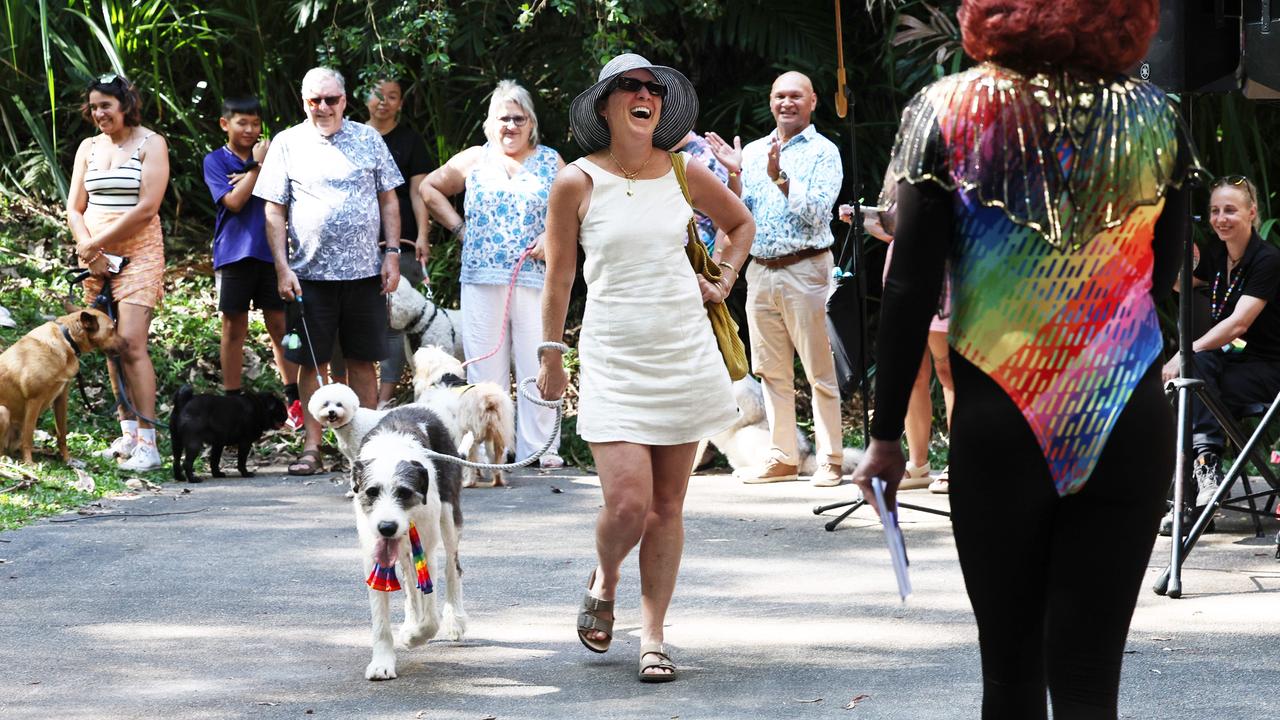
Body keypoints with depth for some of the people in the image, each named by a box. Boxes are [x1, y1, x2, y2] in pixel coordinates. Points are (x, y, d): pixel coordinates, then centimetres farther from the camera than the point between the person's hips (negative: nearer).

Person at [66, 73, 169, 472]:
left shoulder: (150, 144, -4)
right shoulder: (89, 147, 13)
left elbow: (146, 208, -13)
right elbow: (74, 209, 11)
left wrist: (94, 244, -11)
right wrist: (90, 252, -7)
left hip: (138, 256, -6)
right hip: (95, 259, 6)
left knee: (130, 345, -16)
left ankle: (147, 445, -19)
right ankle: (128, 434, 12)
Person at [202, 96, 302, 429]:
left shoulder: (269, 154, 8)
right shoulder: (216, 161, 2)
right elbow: (234, 201, -11)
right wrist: (257, 167, -14)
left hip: (271, 252, 1)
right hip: (234, 253, -1)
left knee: (280, 326, 3)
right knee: (234, 329, 4)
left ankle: (293, 399, 6)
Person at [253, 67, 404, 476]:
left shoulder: (368, 139, 9)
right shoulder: (288, 144, 5)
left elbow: (388, 200, 11)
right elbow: (274, 210, 3)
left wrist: (392, 253, 2)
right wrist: (282, 268, -5)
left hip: (365, 272, 1)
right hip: (310, 271, -1)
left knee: (363, 360, 4)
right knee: (312, 362, 0)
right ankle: (312, 447, 5)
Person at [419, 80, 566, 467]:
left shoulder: (550, 161, 11)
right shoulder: (473, 160, 12)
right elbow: (430, 188, 21)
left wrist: (554, 235, -6)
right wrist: (458, 227, 10)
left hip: (536, 278, -1)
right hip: (482, 279, 1)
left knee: (537, 363, -5)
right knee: (485, 363, 1)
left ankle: (540, 448, -1)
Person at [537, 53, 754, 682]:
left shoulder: (685, 174, 4)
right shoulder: (577, 184, -4)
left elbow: (740, 223, 24)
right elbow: (558, 278, 4)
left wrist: (721, 282, 11)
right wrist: (551, 358, 8)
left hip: (685, 354, 3)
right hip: (613, 360, -3)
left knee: (668, 505, 5)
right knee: (627, 502, -13)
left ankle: (653, 636, 14)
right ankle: (603, 584, 19)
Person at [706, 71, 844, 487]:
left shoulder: (823, 153, -1)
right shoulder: (752, 152, 14)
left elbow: (817, 213, -12)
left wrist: (780, 178, -19)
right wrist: (735, 174, -5)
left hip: (805, 270, -5)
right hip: (760, 270, 6)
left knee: (819, 371, -4)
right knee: (770, 371, 8)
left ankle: (829, 460, -2)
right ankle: (783, 458, 14)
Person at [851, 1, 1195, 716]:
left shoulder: (947, 113, -4)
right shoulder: (1155, 118, 1)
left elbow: (910, 289, -6)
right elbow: (1161, 279, 13)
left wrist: (886, 435, 1)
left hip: (1000, 424, -1)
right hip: (1128, 429, 1)